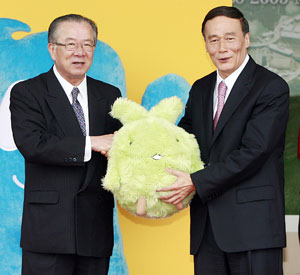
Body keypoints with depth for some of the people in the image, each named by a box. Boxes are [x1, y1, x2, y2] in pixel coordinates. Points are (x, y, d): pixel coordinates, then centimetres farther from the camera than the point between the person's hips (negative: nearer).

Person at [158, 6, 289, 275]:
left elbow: (252, 152, -15)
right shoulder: (200, 90, 17)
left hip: (253, 223, -6)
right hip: (207, 225, 6)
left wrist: (195, 183, -17)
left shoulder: (272, 88, -7)